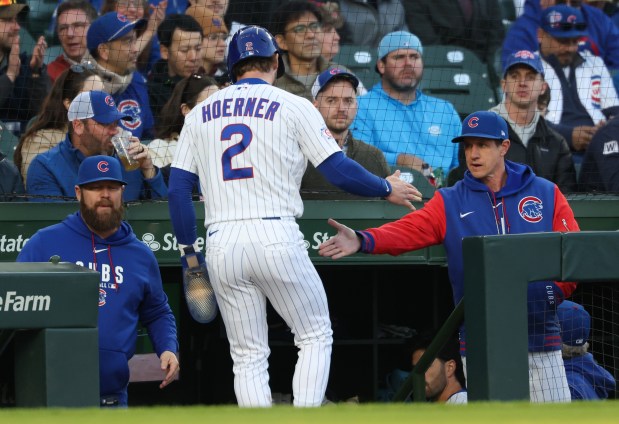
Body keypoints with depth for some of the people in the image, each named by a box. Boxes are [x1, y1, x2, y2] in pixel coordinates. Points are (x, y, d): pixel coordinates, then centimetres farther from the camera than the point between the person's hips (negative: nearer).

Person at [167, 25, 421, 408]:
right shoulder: (293, 106, 3)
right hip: (277, 238, -3)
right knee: (315, 336, 10)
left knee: (248, 356, 9)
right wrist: (386, 188, 15)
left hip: (222, 245, 3)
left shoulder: (200, 114, 14)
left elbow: (178, 188, 9)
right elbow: (339, 170, -1)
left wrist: (189, 252, 16)